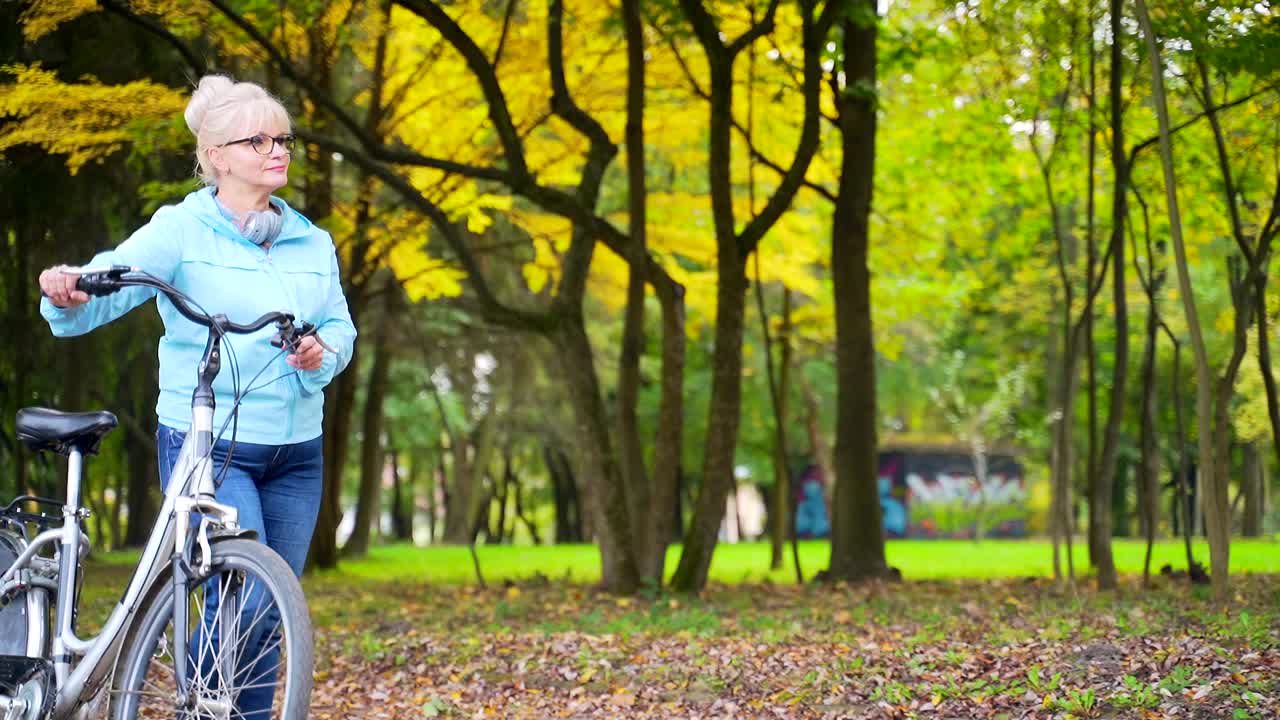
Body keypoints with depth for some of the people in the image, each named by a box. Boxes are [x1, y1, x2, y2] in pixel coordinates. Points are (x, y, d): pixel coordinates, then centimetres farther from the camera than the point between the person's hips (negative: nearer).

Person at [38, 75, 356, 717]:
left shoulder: (312, 242, 12)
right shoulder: (181, 230, -4)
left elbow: (341, 327, 11)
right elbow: (102, 292, -14)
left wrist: (320, 354, -12)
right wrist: (67, 291, -37)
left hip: (295, 453, 5)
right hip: (208, 447, -5)